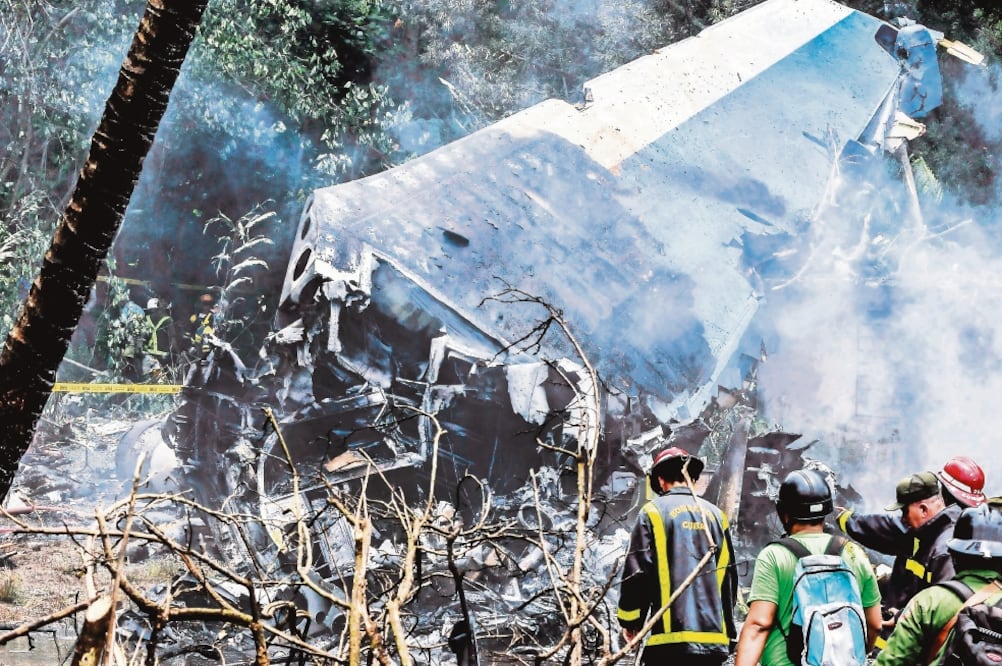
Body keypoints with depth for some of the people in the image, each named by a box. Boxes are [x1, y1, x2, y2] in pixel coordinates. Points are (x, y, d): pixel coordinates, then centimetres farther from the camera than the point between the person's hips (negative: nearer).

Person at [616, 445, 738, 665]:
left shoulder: (654, 511, 0)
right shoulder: (716, 515, 14)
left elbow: (636, 573, -4)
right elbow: (729, 577, 17)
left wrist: (630, 621, 10)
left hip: (671, 637, -5)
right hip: (714, 638, 5)